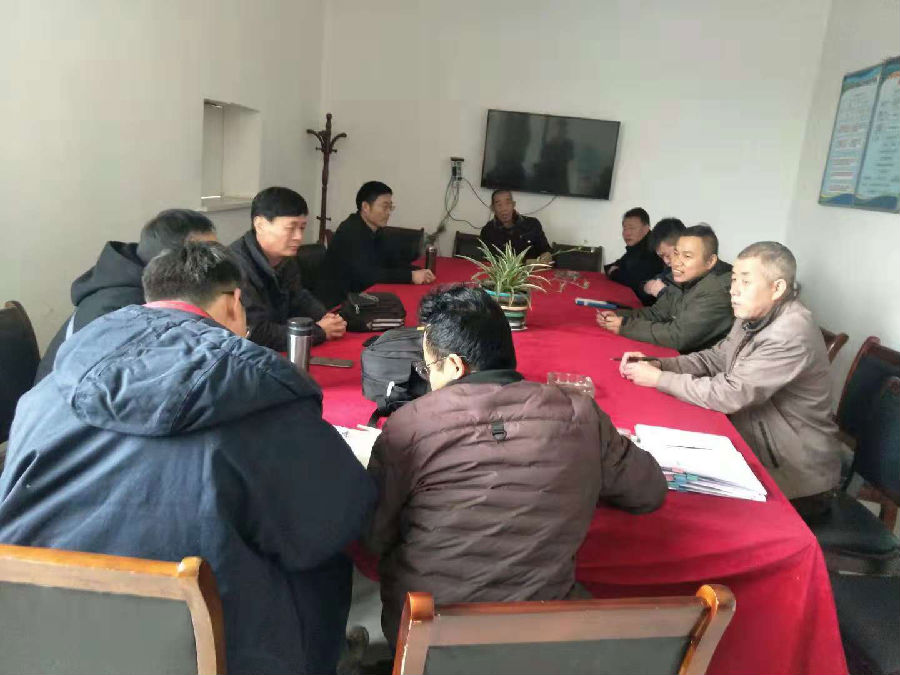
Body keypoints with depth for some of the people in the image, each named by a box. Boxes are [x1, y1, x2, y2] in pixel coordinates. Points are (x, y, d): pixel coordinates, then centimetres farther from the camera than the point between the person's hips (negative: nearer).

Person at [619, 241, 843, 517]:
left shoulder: (792, 335, -26)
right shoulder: (754, 316, 1)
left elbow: (728, 395, -27)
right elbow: (715, 358, 7)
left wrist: (659, 378, -19)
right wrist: (657, 364, -8)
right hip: (757, 448, 7)